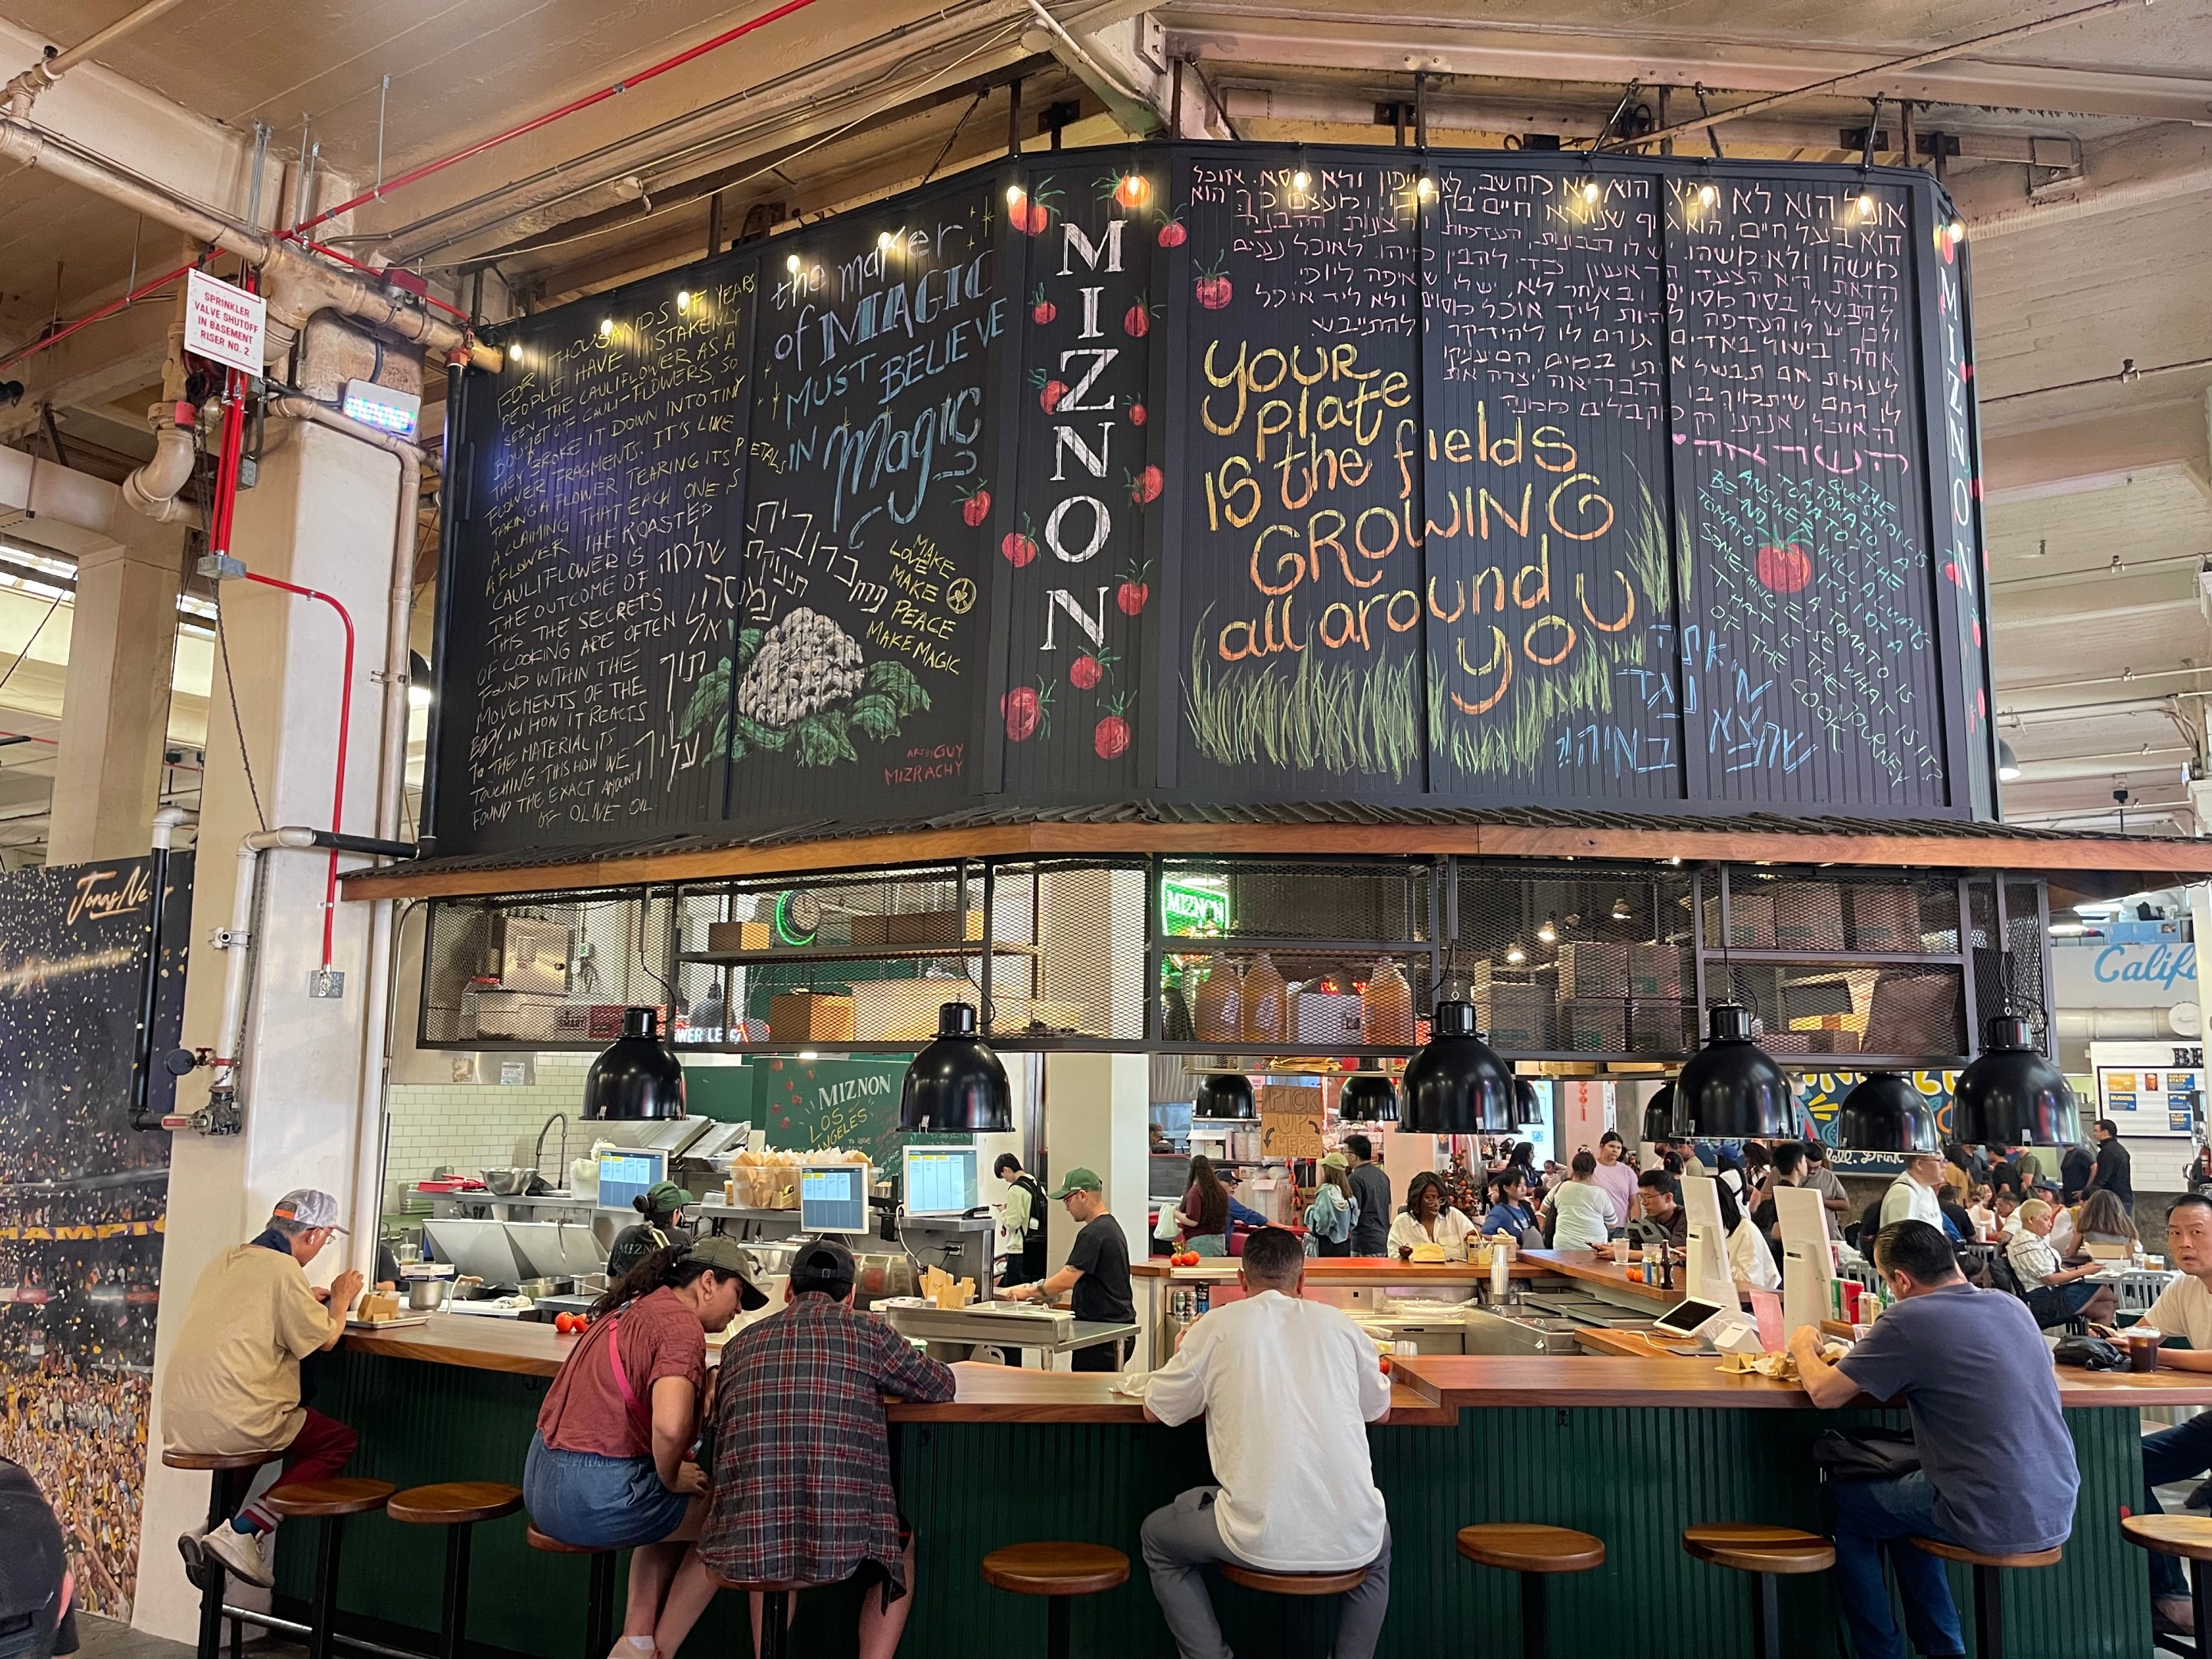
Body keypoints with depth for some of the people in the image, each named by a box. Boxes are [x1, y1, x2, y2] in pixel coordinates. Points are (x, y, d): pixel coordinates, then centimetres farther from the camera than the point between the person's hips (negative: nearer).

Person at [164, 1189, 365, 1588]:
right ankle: (240, 1533, -4)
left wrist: (309, 1301, 27)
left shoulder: (226, 1260, 13)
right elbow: (325, 1338, -4)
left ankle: (211, 1528, 20)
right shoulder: (283, 1269, -13)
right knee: (342, 1441, 5)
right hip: (229, 1424, -9)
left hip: (178, 1422, 9)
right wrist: (340, 1300, 14)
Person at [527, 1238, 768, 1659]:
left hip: (541, 1481, 9)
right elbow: (669, 1427, -28)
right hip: (595, 1495, -9)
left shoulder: (631, 1309, 14)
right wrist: (671, 1479, -9)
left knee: (674, 1512, 31)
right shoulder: (682, 1324, -15)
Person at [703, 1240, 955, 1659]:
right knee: (902, 1547, 31)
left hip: (743, 1545, 3)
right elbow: (941, 1386, 14)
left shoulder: (740, 1343, 10)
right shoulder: (866, 1330, 2)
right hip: (842, 1544, -3)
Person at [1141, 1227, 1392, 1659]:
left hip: (1260, 1539, -3)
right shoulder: (1338, 1323, 6)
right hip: (1350, 1540, 3)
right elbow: (1380, 1410, 22)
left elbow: (1155, 1410, 11)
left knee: (1157, 1537, 26)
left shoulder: (1219, 1325, 0)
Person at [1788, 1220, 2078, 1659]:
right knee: (1900, 1496, 31)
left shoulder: (1909, 1322, -17)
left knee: (1843, 1500, 17)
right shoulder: (2012, 1305, 4)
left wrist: (1803, 1348, 8)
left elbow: (1823, 1393, -12)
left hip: (1998, 1522, -7)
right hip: (2058, 1509, 7)